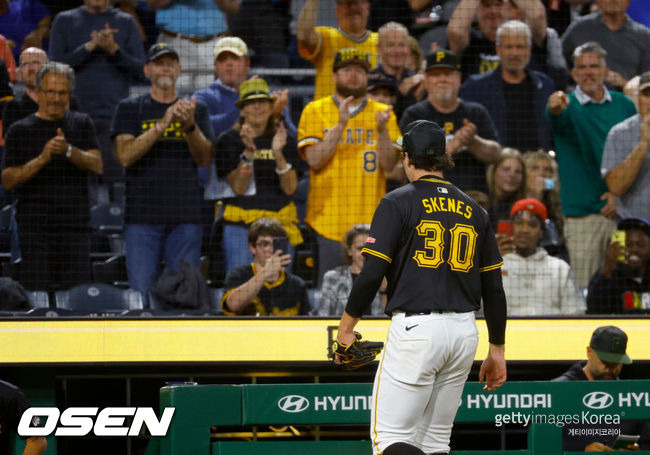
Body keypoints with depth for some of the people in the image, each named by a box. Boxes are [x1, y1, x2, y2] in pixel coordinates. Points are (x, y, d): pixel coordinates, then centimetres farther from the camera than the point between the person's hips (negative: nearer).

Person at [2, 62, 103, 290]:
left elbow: (97, 166, -1)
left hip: (75, 228, 2)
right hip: (35, 227, -2)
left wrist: (68, 151, -19)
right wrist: (42, 159, -17)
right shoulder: (20, 130, 5)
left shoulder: (81, 124, 12)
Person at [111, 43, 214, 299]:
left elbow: (205, 159, 3)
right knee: (142, 291, -6)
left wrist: (190, 126, -16)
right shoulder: (130, 109, 10)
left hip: (186, 218, 1)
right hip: (142, 215, -1)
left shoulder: (196, 110, 15)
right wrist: (162, 125, -15)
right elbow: (125, 156, -5)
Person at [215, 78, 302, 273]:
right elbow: (238, 188, -6)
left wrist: (278, 154, -16)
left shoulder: (286, 140, 8)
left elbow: (289, 188, -1)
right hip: (240, 225, -2)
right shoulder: (229, 140, 3)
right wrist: (248, 152, -18)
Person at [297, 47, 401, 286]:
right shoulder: (315, 111, 7)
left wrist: (382, 130, -14)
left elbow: (389, 165, 2)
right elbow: (314, 160, -5)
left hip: (371, 222, 1)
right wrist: (340, 125, -14)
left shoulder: (382, 113, 11)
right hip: (329, 220, -1)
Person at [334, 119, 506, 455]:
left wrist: (345, 329, -1)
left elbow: (372, 274, -10)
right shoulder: (474, 211, 14)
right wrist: (497, 350, 20)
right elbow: (494, 289, 13)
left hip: (415, 328, -6)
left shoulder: (398, 203, -2)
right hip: (465, 332, 6)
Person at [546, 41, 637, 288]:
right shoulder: (568, 106, 2)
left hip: (621, 210, 2)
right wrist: (555, 107, -48)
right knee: (585, 289, -6)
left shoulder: (623, 105, 10)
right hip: (582, 212, -2)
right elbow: (558, 118, -23)